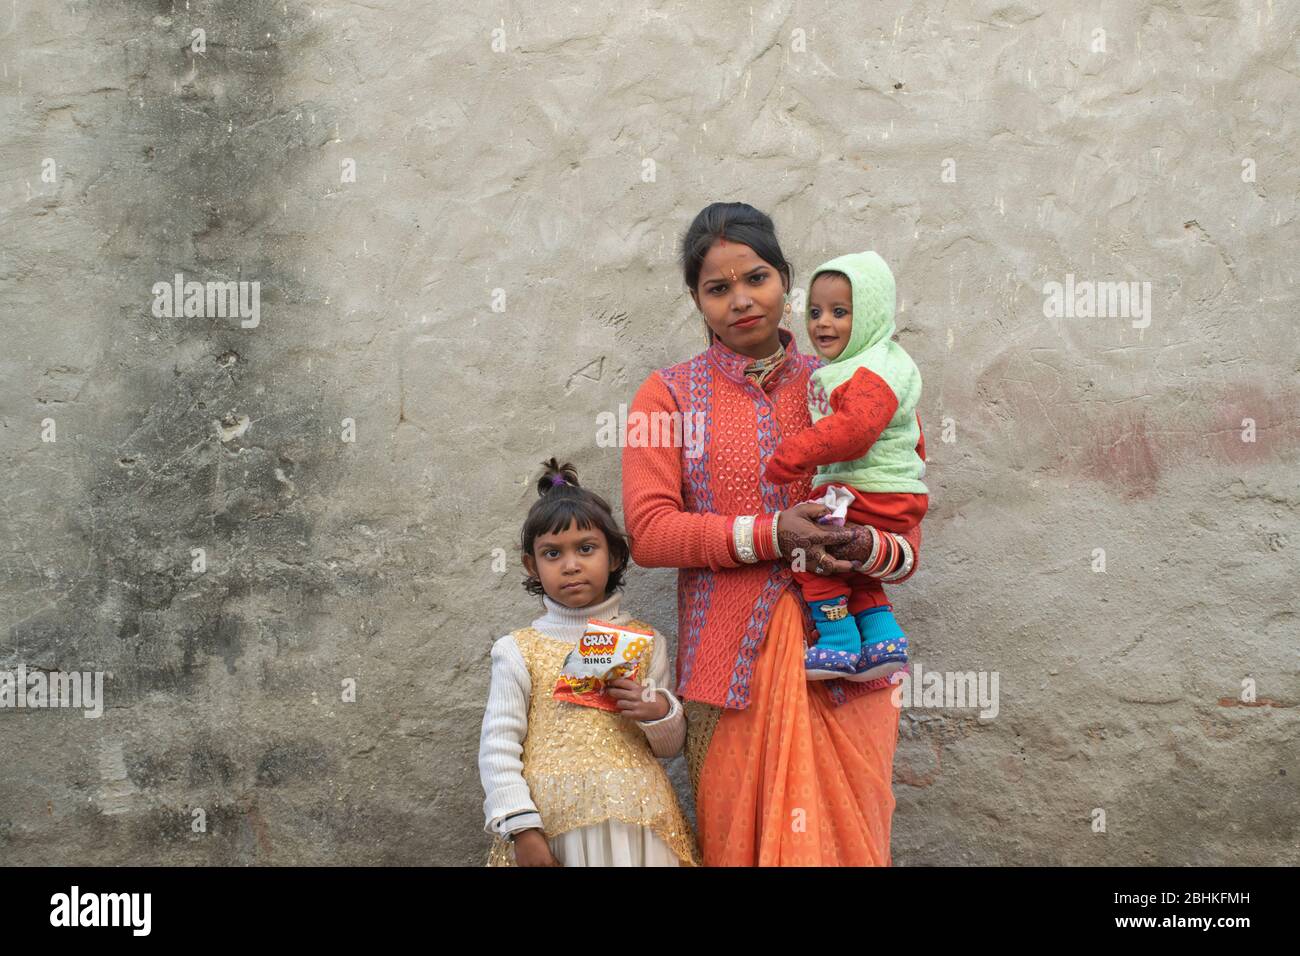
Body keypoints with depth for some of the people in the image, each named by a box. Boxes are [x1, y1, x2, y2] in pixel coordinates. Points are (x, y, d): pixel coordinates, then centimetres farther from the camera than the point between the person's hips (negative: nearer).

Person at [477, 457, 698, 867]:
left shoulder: (645, 641, 4)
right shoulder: (519, 651, -2)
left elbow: (671, 745, 11)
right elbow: (497, 747, -3)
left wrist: (660, 712, -9)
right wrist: (521, 828, -11)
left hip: (636, 821, 2)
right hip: (552, 824, -2)